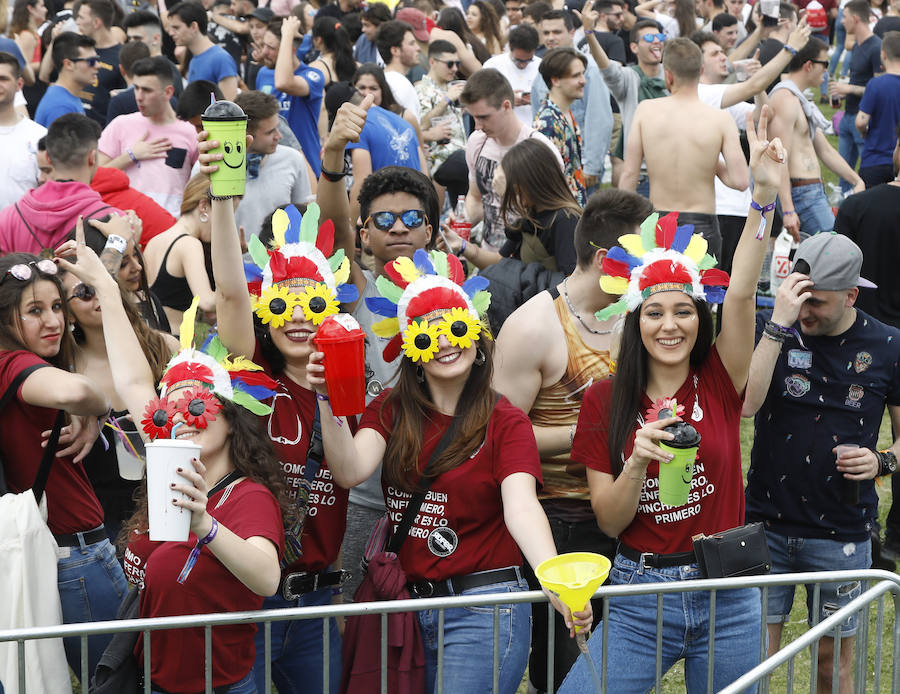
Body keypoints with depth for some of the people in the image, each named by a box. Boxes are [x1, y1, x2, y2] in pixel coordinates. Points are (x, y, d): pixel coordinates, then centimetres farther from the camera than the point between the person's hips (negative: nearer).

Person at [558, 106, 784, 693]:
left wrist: (765, 195, -29)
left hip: (727, 599, 0)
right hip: (640, 594, 0)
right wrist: (638, 462, -21)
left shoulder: (718, 384, -1)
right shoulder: (605, 402, 1)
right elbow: (609, 521, -1)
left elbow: (741, 293, -17)